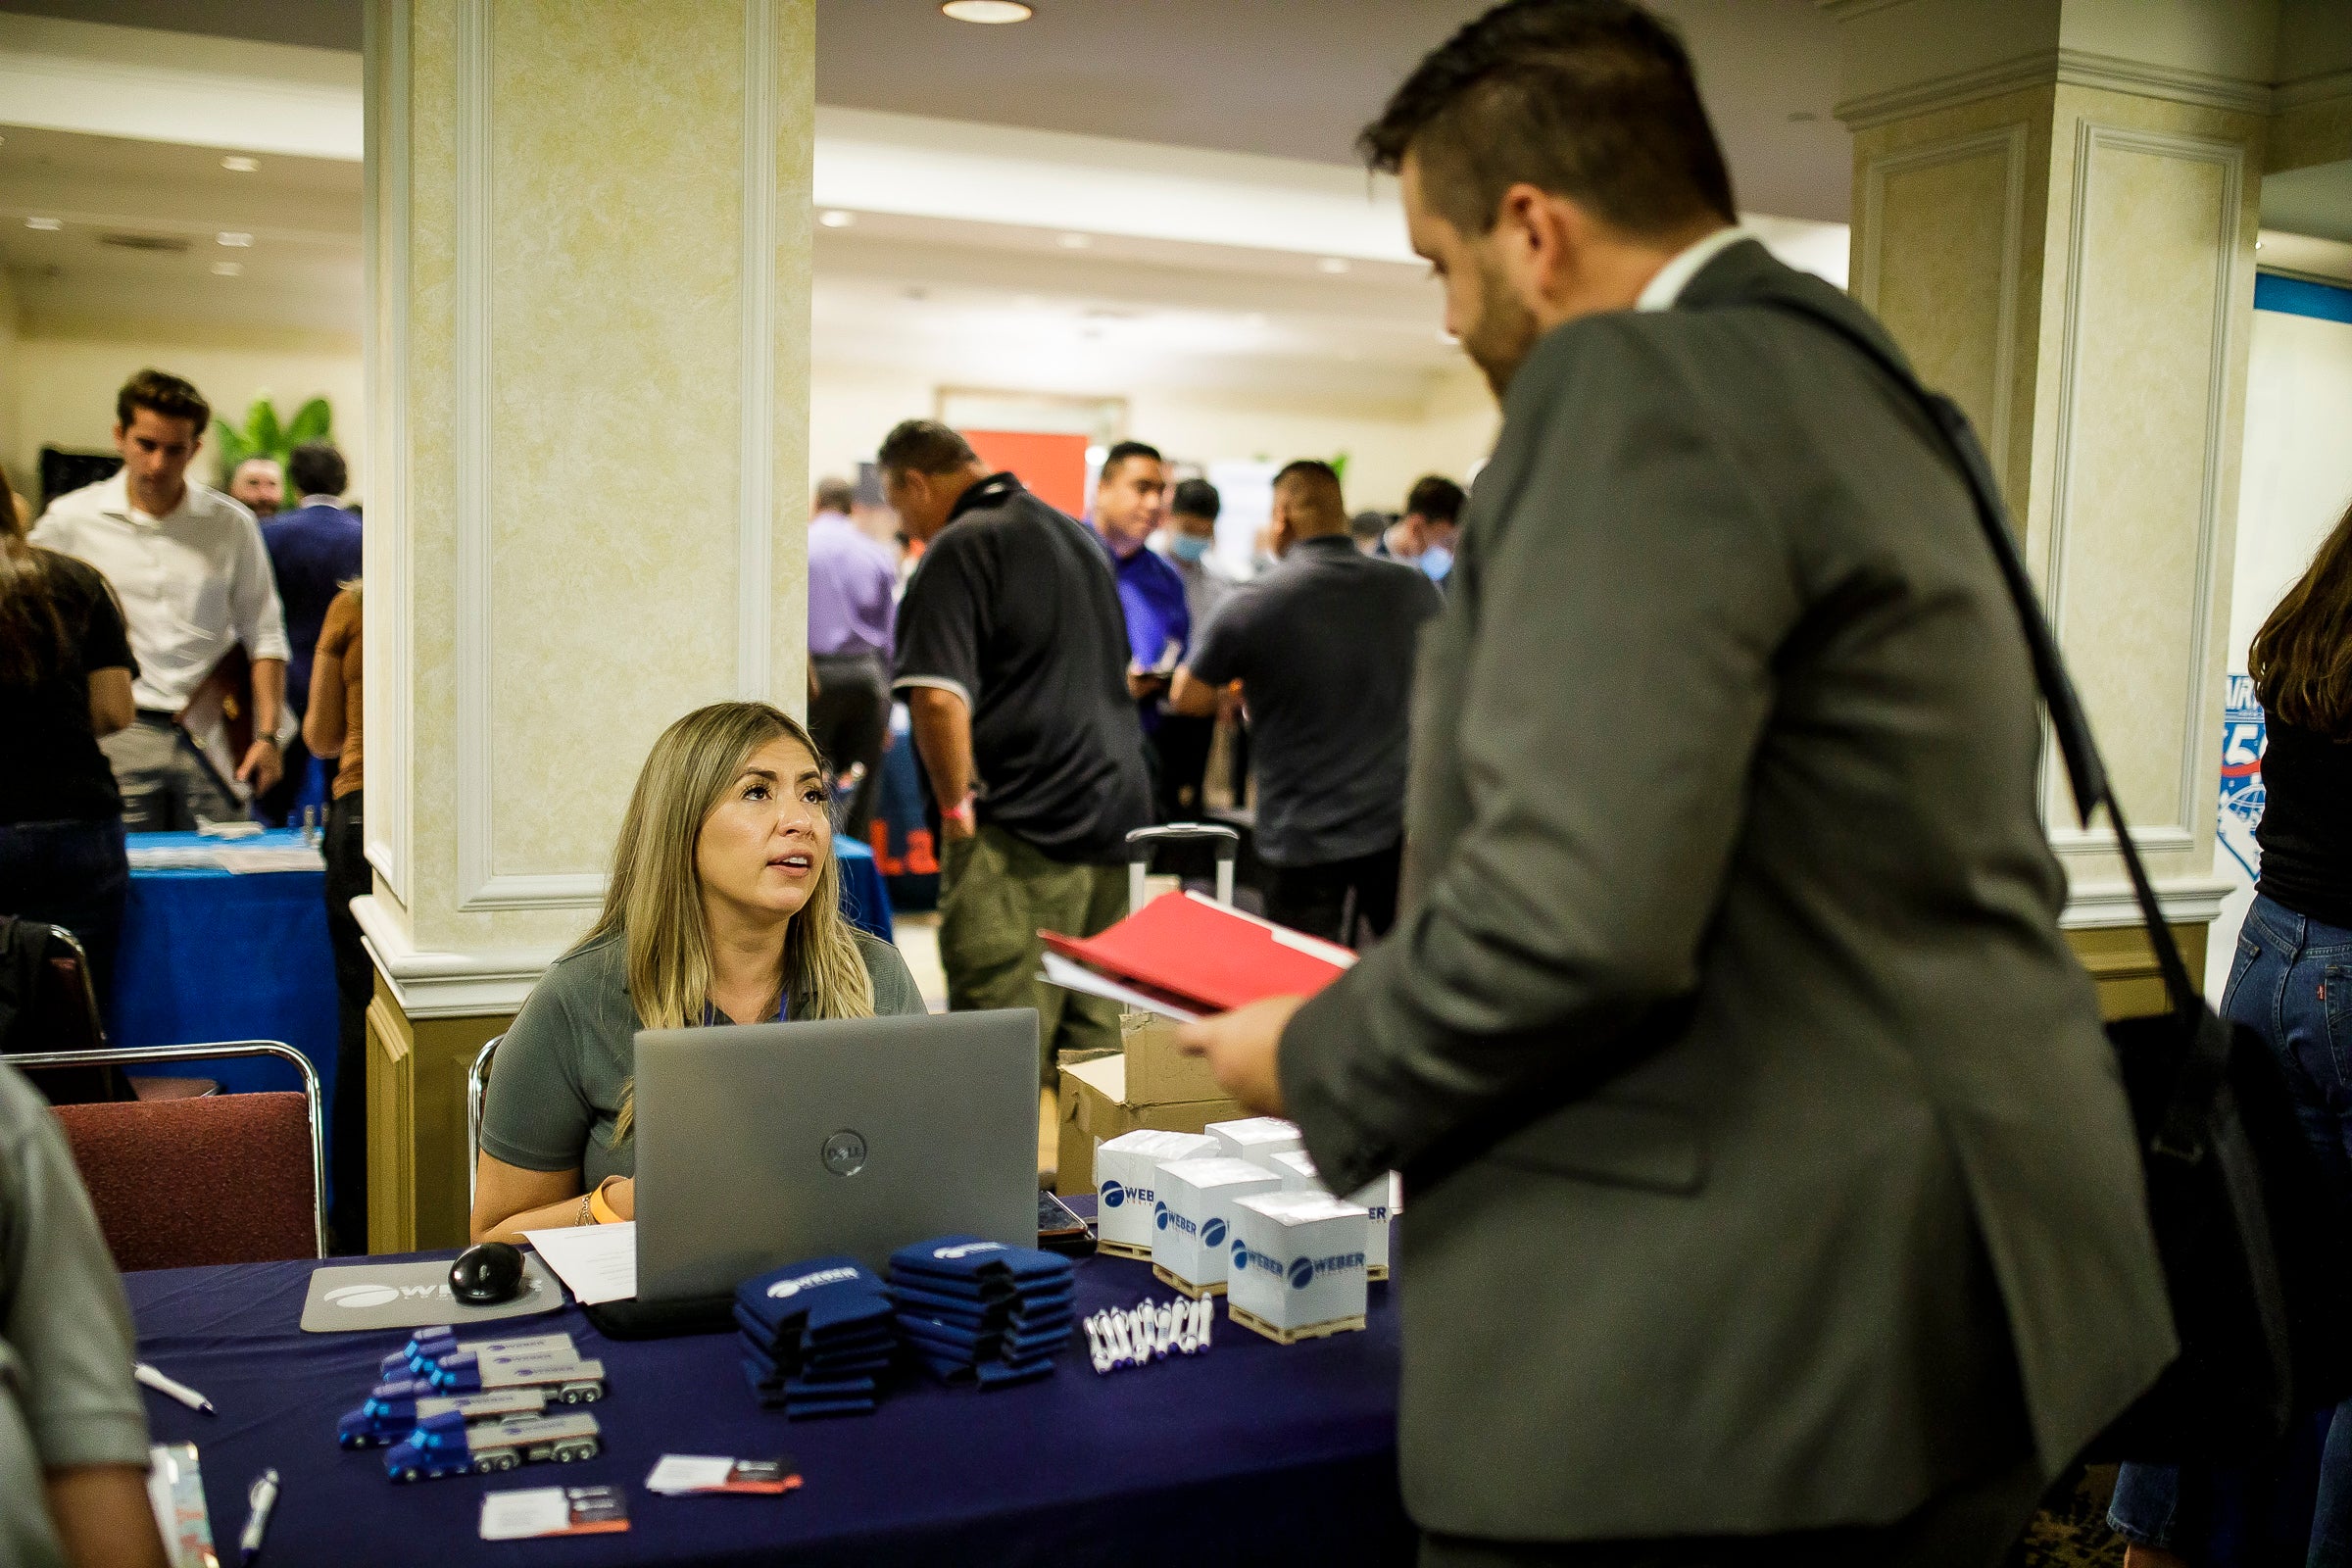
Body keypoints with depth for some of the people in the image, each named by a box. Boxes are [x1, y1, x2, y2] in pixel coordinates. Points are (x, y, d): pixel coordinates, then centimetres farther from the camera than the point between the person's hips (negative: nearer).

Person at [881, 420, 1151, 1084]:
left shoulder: (959, 548, -9)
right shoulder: (1079, 535, 17)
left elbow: (939, 699, -22)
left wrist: (956, 809, -9)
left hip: (1023, 832, -8)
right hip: (1118, 816, 8)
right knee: (1097, 1046, 13)